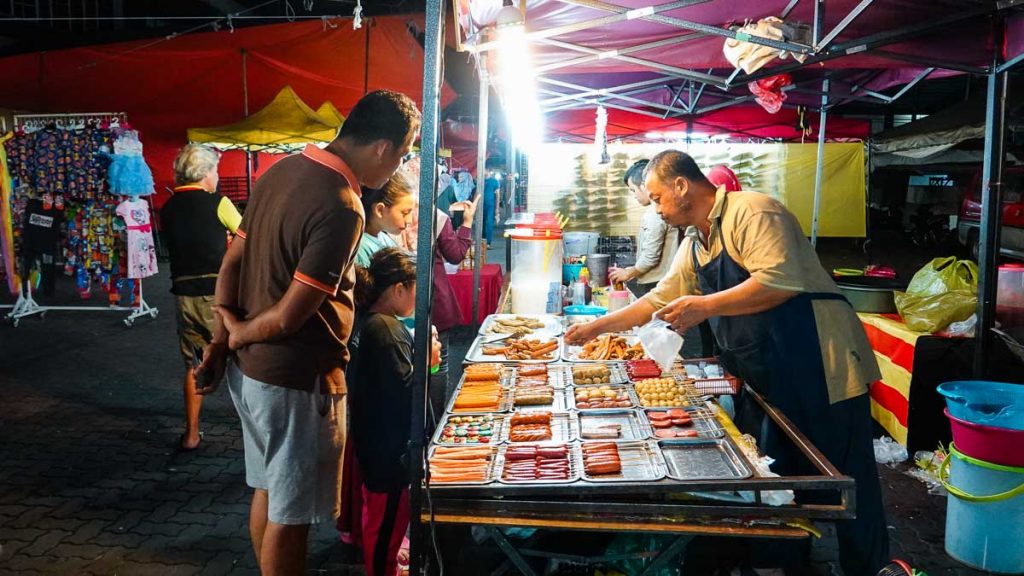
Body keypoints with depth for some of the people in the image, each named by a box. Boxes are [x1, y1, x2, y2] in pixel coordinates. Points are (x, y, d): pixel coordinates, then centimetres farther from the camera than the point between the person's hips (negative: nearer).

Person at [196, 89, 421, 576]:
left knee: (268, 491, 24)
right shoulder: (342, 210, -25)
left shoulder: (282, 171, 3)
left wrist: (220, 341, 7)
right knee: (291, 513, 9)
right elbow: (289, 317, -24)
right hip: (296, 379, -9)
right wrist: (239, 335, -6)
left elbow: (232, 264, 7)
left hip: (251, 369, 9)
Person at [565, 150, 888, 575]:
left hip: (821, 368, -9)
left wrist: (706, 306, -22)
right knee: (780, 481, 16)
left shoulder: (752, 212, -13)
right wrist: (597, 326, 20)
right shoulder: (694, 248, 15)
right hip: (774, 381, 9)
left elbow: (779, 282, -25)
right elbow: (659, 301, 23)